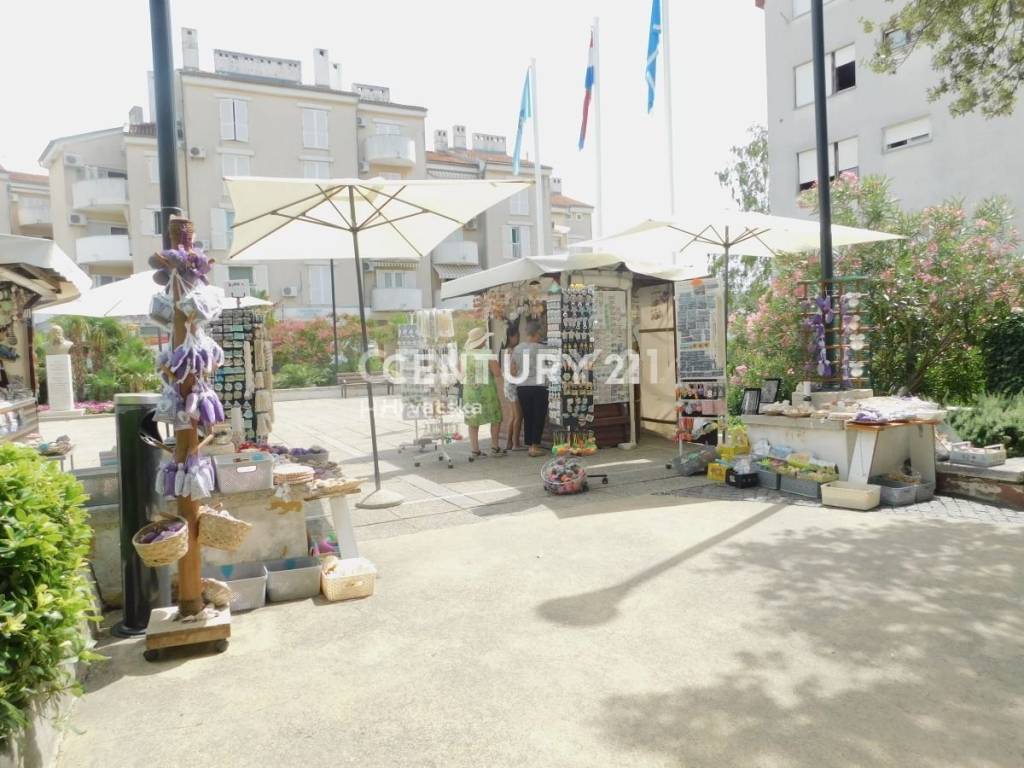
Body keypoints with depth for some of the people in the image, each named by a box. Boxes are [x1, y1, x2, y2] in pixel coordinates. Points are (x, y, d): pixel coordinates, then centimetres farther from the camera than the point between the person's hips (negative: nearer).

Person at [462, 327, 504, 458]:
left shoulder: (466, 355, 3)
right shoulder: (488, 355, -11)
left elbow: (463, 375, 11)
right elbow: (497, 374, -12)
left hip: (469, 390, 4)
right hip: (487, 390, -4)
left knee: (473, 421, 11)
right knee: (496, 418, 10)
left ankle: (474, 449, 11)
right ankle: (495, 447, 9)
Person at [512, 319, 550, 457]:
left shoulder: (517, 349, 5)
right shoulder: (540, 348, -9)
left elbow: (513, 370, 10)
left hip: (521, 387, 5)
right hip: (538, 386, -4)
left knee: (527, 417, 11)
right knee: (539, 417, 3)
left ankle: (529, 446, 15)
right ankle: (535, 447, 2)